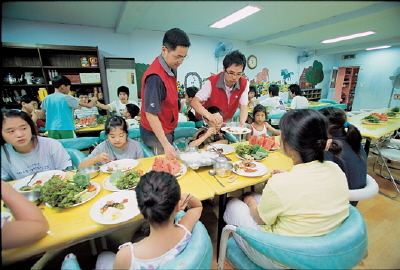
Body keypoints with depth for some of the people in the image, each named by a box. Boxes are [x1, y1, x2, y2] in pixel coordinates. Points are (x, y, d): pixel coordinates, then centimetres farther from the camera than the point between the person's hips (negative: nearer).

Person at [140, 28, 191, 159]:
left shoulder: (171, 68, 1)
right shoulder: (155, 76, -26)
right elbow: (151, 114, -27)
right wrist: (166, 144, -29)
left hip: (167, 130, 8)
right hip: (156, 134, -8)